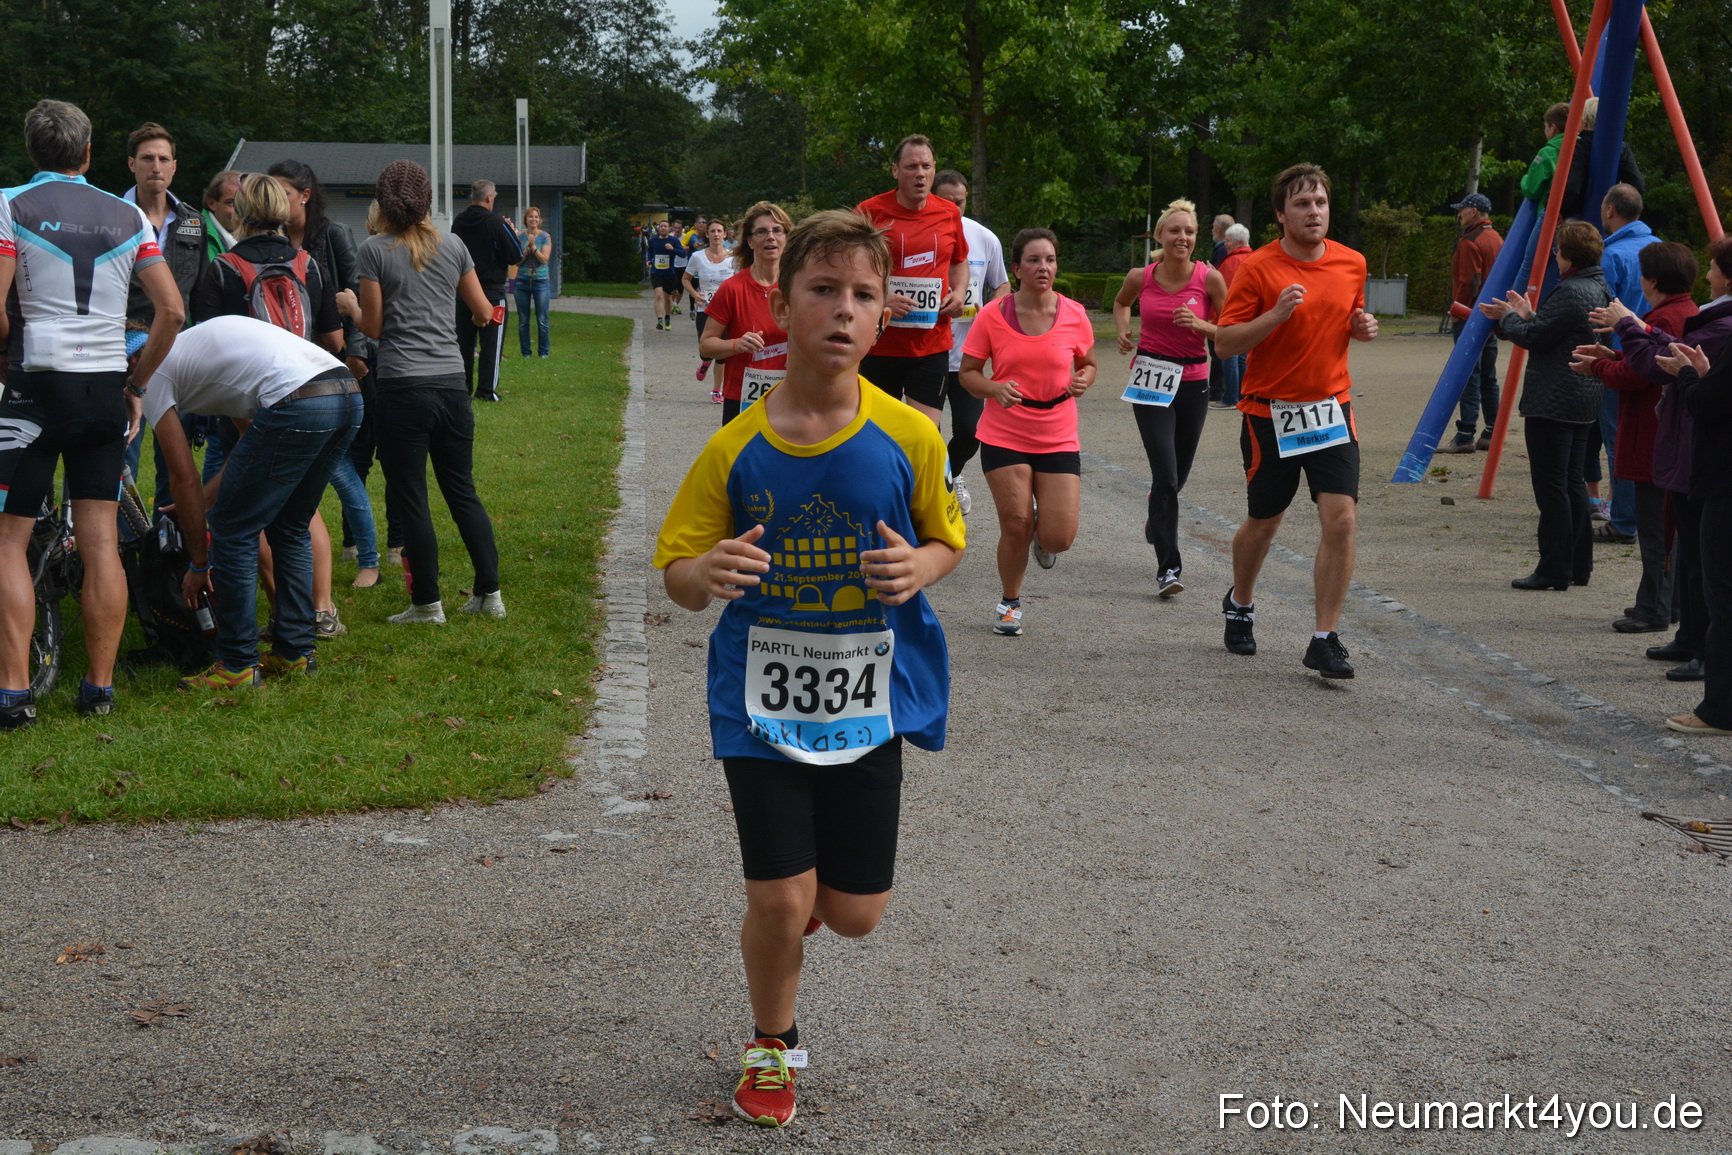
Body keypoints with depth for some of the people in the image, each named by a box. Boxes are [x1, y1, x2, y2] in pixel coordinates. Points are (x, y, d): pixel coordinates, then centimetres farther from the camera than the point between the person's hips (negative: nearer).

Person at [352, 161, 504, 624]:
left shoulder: (374, 250, -5)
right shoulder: (454, 247, 6)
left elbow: (373, 326, -5)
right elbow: (484, 313, 11)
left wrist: (351, 308, 16)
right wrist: (481, 312, 34)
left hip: (402, 388, -4)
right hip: (452, 384, 4)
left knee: (409, 499, 4)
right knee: (463, 491, 14)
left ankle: (428, 603, 8)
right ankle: (490, 594, 15)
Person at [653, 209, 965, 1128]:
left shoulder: (908, 438, -8)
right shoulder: (735, 450, -9)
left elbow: (947, 538, 8)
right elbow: (678, 578, -2)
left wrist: (919, 568, -16)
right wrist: (709, 574, -26)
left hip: (871, 701, 1)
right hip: (764, 700, -1)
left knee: (856, 914, 8)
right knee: (779, 901, -2)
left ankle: (807, 890, 46)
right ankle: (771, 1045, 27)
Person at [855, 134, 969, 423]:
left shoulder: (950, 214, 8)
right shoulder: (869, 212, -4)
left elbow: (960, 261, 25)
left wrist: (959, 291, 4)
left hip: (933, 345, 2)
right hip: (880, 345, -2)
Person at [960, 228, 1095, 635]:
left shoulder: (1074, 315, -2)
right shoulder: (993, 315, -6)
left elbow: (1088, 364, 14)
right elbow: (968, 373, 0)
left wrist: (1082, 380, -9)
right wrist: (995, 388, -20)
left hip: (1058, 439, 1)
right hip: (1004, 437, -1)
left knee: (1059, 538, -8)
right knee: (1016, 526, -5)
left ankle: (1042, 533, 31)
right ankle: (1010, 603, 21)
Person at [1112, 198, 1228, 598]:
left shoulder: (1210, 278, -7)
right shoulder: (1141, 277, -4)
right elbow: (1121, 302, 20)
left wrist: (1199, 325, -19)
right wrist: (1123, 331, 1)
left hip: (1192, 381, 1)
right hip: (1150, 380, -1)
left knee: (1178, 474, 14)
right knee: (1165, 473, -14)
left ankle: (1157, 518, 50)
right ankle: (1168, 567, -13)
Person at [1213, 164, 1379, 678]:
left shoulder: (1352, 263, 5)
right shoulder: (1258, 268, -10)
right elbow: (1225, 342, -11)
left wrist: (1361, 328, 0)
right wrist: (1276, 314, -24)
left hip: (1332, 409, 3)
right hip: (1270, 411, -3)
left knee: (1341, 520, -11)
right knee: (1262, 523, 12)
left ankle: (1325, 641, -4)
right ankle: (1240, 604, 41)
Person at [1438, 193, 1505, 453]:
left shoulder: (1469, 241, -13)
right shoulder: (1497, 239, 16)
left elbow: (1469, 282, -19)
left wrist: (1458, 311, -10)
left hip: (1469, 316, -9)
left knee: (1469, 376, -9)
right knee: (1488, 376, 12)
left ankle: (1465, 436, -11)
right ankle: (1491, 434, 13)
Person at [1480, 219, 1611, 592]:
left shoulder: (1569, 292, -19)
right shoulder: (1600, 289, 13)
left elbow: (1534, 337, -16)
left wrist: (1509, 318, 2)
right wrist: (1527, 315, 19)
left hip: (1553, 402, -10)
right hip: (1583, 402, 10)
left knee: (1551, 485, -6)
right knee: (1573, 482, 15)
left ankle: (1554, 568, -4)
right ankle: (1579, 565, 19)